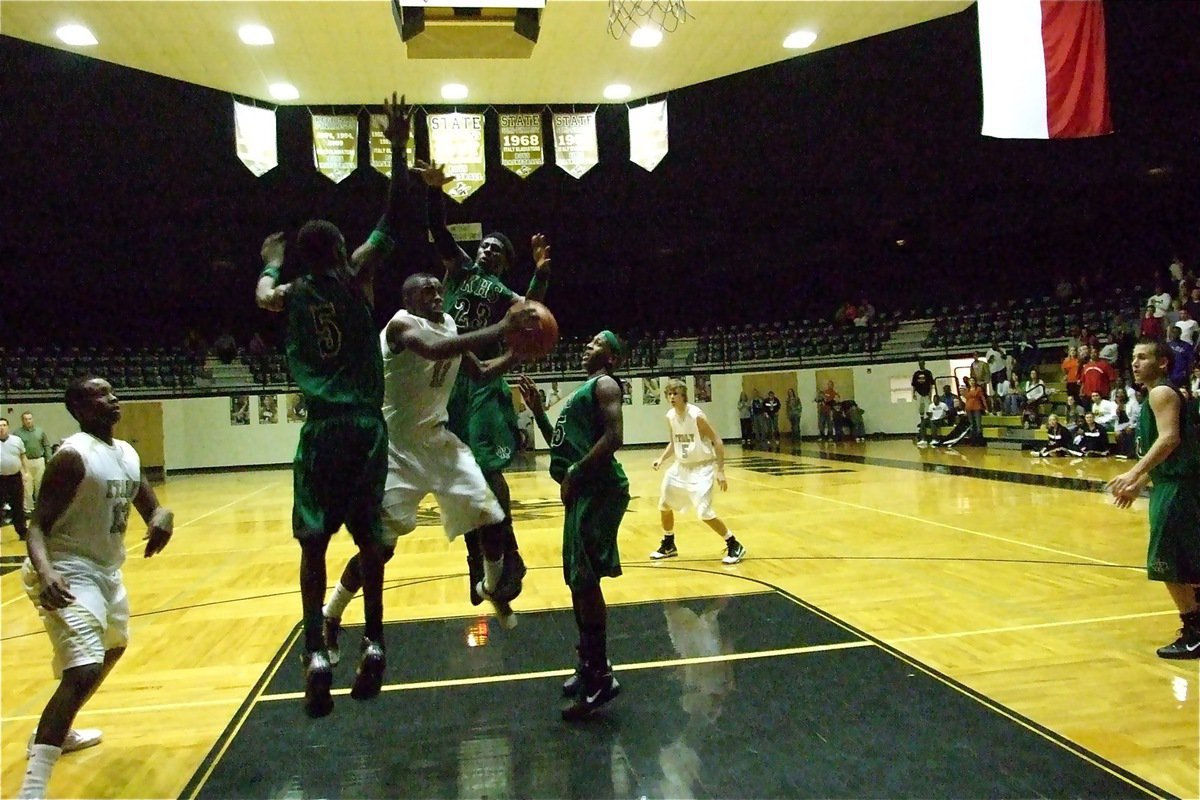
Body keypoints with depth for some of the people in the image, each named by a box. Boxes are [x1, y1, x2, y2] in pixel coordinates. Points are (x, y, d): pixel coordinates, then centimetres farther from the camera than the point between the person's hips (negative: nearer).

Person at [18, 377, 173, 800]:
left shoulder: (127, 454, 5)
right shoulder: (72, 456, -20)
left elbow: (150, 507, 9)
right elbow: (39, 524, -23)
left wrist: (162, 519, -16)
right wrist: (45, 571, -42)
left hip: (107, 570, 10)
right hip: (69, 571, -10)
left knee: (112, 648, 29)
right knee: (83, 671, -23)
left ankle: (59, 732, 47)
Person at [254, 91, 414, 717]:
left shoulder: (291, 294, 9)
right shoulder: (357, 276, 2)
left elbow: (262, 295, 33)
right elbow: (394, 219, 3)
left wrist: (272, 261, 52)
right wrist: (398, 149, 6)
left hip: (321, 430, 1)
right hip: (366, 427, 0)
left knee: (314, 544, 6)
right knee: (368, 538, 10)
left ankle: (317, 652, -3)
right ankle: (373, 643, 10)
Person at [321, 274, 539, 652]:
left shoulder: (450, 325, 7)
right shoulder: (402, 324, -16)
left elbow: (482, 374, 16)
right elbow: (433, 350, -40)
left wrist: (517, 351, -2)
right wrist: (501, 327, -41)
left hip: (439, 439, 7)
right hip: (399, 446, -7)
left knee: (491, 517, 6)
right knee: (380, 546, -8)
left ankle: (493, 588, 33)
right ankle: (328, 620, 13)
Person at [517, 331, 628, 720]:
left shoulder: (605, 385, -5)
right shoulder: (584, 391, 24)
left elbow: (613, 438, -19)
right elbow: (562, 443, 26)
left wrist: (574, 475, -19)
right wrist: (537, 409, 17)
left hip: (597, 490, -10)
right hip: (583, 491, 10)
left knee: (585, 580, -10)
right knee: (577, 580, 14)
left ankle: (600, 677, -3)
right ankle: (590, 666, 26)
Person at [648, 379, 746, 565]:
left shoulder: (696, 416, -20)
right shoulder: (670, 416, 1)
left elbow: (717, 441, -17)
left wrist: (720, 471, -21)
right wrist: (661, 458, -1)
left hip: (701, 467, -8)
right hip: (681, 466, 8)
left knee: (705, 513, -16)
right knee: (664, 505, 13)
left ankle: (735, 546, 2)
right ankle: (668, 546, 34)